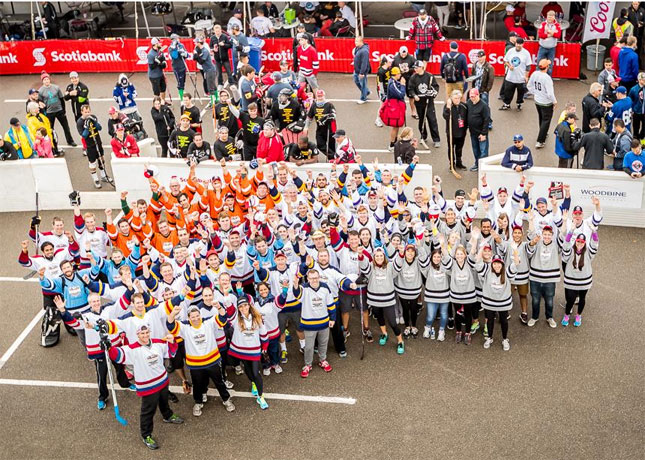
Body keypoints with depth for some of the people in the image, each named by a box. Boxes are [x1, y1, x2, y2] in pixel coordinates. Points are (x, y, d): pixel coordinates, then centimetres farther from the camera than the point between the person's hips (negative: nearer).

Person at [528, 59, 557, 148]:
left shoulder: (534, 74, -9)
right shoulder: (547, 78, -29)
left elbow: (529, 86, 6)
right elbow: (550, 93, -27)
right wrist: (554, 101, -10)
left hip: (537, 101, 7)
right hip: (546, 104, -7)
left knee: (541, 118, 28)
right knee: (546, 121, 6)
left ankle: (544, 133, 51)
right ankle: (540, 141, 5)